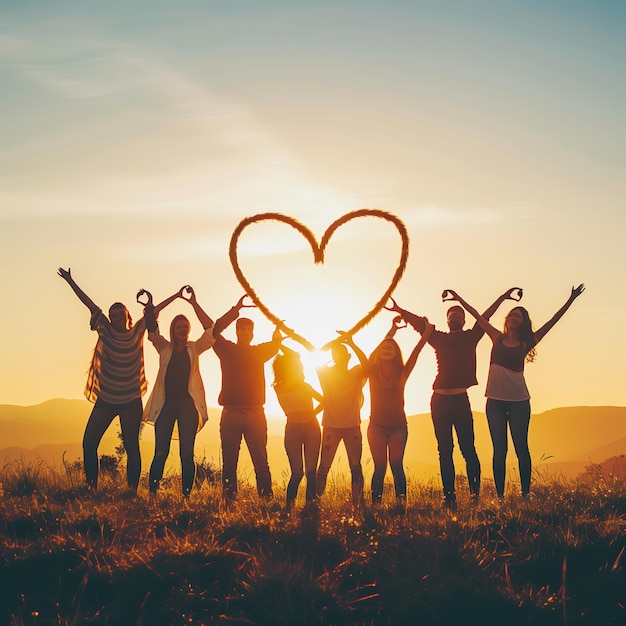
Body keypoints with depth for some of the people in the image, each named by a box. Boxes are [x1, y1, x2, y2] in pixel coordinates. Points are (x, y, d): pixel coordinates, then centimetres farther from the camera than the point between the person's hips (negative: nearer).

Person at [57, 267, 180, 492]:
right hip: (105, 399, 1)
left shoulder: (137, 332, -1)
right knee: (89, 442, -4)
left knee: (131, 446, -1)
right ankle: (91, 486, 1)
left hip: (131, 401, -1)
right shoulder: (105, 331, 2)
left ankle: (132, 489, 2)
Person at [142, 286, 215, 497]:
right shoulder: (165, 348, 13)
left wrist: (194, 303, -6)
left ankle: (186, 495, -1)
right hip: (165, 403, 0)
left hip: (187, 404, 0)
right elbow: (152, 333, -1)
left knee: (187, 454, -3)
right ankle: (152, 494, -3)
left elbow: (210, 330, -1)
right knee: (160, 453, -5)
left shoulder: (194, 348, 11)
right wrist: (150, 310, -16)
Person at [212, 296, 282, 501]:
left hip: (255, 413, 1)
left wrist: (278, 330, -14)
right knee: (229, 463, 0)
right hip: (231, 413, -1)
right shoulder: (227, 349, 9)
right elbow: (215, 330, -3)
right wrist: (236, 309, -10)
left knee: (261, 461, -3)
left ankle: (266, 499, -5)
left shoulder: (259, 351, 17)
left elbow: (275, 343, 6)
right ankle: (229, 501, 1)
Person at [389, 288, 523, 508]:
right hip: (440, 399, 2)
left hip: (461, 399, -2)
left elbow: (484, 318, 7)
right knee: (445, 450, 2)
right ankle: (449, 495, 4)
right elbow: (420, 323, 9)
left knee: (467, 449, -7)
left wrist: (502, 298, 4)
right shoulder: (439, 338, 13)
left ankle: (475, 493, -3)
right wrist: (401, 311, 1)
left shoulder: (470, 337, 11)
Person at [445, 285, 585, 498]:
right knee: (499, 450, 2)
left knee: (521, 448, -1)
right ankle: (500, 495, 2)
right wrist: (460, 299, 15)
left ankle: (526, 494, 3)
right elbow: (478, 316, 13)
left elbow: (552, 322, 4)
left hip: (518, 400, -1)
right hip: (495, 400, 1)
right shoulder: (497, 338, 9)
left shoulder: (526, 343, 6)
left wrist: (570, 301, 0)